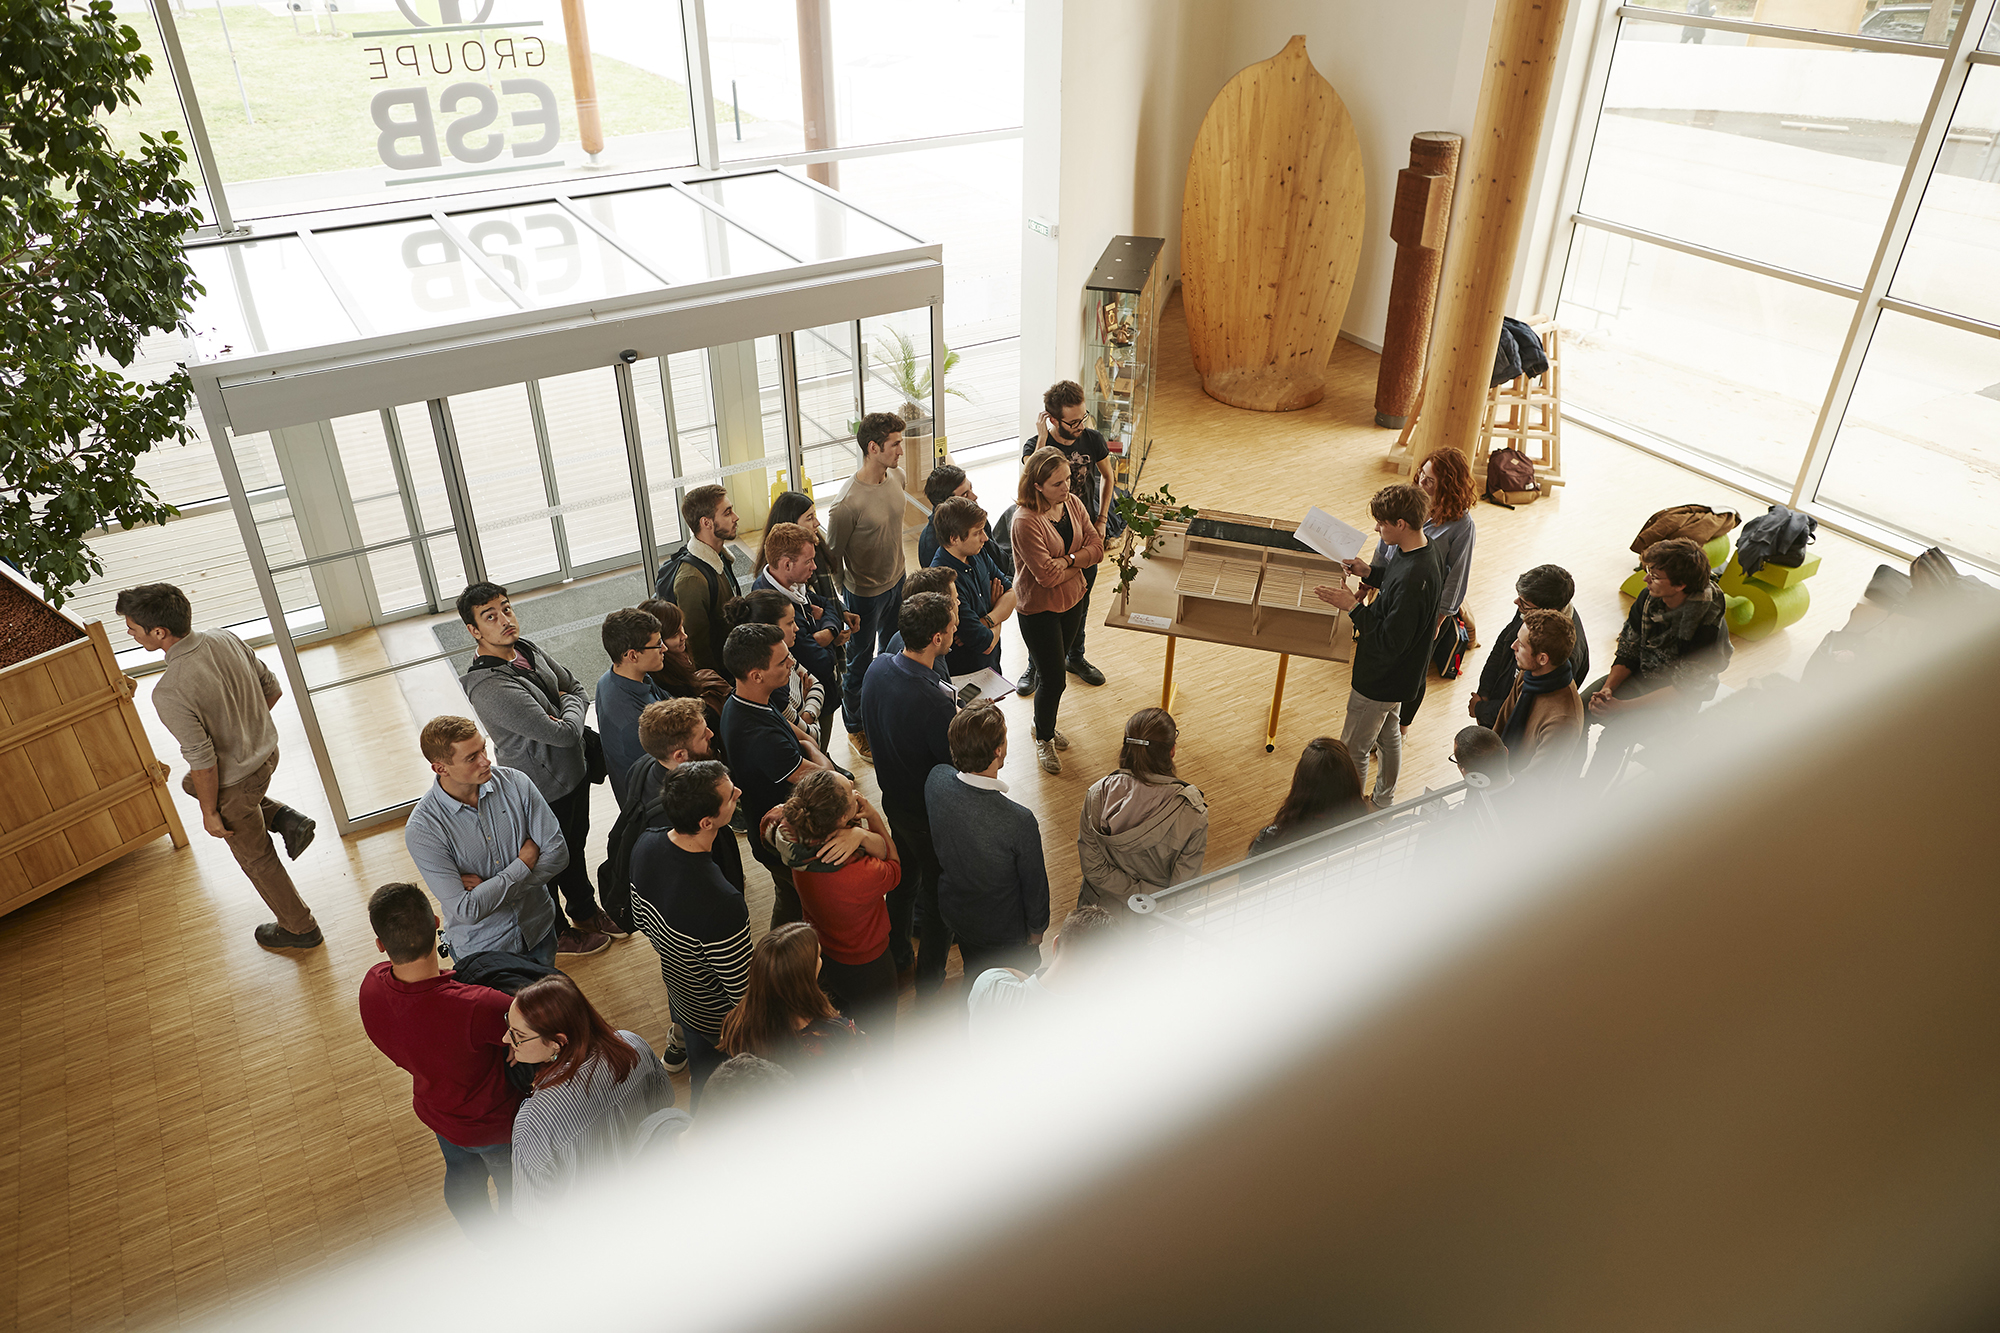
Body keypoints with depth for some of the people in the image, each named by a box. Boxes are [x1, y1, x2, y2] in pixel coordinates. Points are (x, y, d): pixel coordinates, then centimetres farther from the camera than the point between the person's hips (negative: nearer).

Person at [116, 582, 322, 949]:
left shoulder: (170, 694, -33)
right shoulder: (227, 639, -13)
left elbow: (202, 761, -26)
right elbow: (272, 690, 0)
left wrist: (209, 813, -10)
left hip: (235, 783, -7)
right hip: (267, 752, 7)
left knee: (255, 857, 17)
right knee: (190, 783, 35)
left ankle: (300, 928, 36)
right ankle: (284, 818, 19)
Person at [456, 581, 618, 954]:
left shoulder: (527, 650, -4)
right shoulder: (490, 688, -33)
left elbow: (576, 688, 9)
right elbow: (564, 733, -33)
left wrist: (568, 705, -13)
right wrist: (570, 709, -11)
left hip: (573, 771, 8)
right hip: (543, 789, -8)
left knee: (574, 847, 28)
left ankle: (585, 912, 51)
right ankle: (554, 933, 39)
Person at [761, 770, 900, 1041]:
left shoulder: (800, 842, -25)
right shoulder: (863, 876, -43)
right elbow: (893, 867, -17)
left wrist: (860, 833, -36)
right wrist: (872, 815, -31)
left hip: (821, 955, 6)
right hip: (865, 966, -6)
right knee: (877, 1041, 24)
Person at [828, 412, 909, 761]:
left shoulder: (897, 477, -7)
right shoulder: (849, 502, -30)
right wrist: (838, 610, -14)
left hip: (897, 582, 7)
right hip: (865, 594, -7)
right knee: (860, 664, 12)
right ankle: (855, 729, 34)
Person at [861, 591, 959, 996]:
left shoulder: (878, 668, -13)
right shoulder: (935, 702, -38)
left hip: (893, 796, 7)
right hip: (931, 814, -7)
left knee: (903, 875, 30)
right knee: (939, 895, 16)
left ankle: (896, 953, 52)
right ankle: (929, 982, 36)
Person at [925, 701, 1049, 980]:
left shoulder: (936, 781, -28)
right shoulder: (1019, 822, -41)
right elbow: (1034, 884, -23)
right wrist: (1036, 929, -1)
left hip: (954, 912, 5)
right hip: (1005, 931, -5)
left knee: (973, 971, 34)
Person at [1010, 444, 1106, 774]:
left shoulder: (1072, 503, -4)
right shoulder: (1025, 521, -28)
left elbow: (1096, 546, -5)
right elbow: (1048, 575, -29)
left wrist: (1068, 560, -21)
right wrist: (1081, 563, -13)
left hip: (1073, 600, 7)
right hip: (1038, 609, -7)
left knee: (1052, 667, 23)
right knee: (1054, 679, 1)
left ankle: (1044, 723, 45)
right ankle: (1043, 739, 26)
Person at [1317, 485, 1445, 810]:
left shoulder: (1412, 579, -37)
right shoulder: (1427, 551, -6)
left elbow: (1390, 642, -32)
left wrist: (1352, 606, -29)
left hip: (1380, 681, -10)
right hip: (1396, 673, 10)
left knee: (1353, 749, 9)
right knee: (1389, 734, 28)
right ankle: (1384, 802, 49)